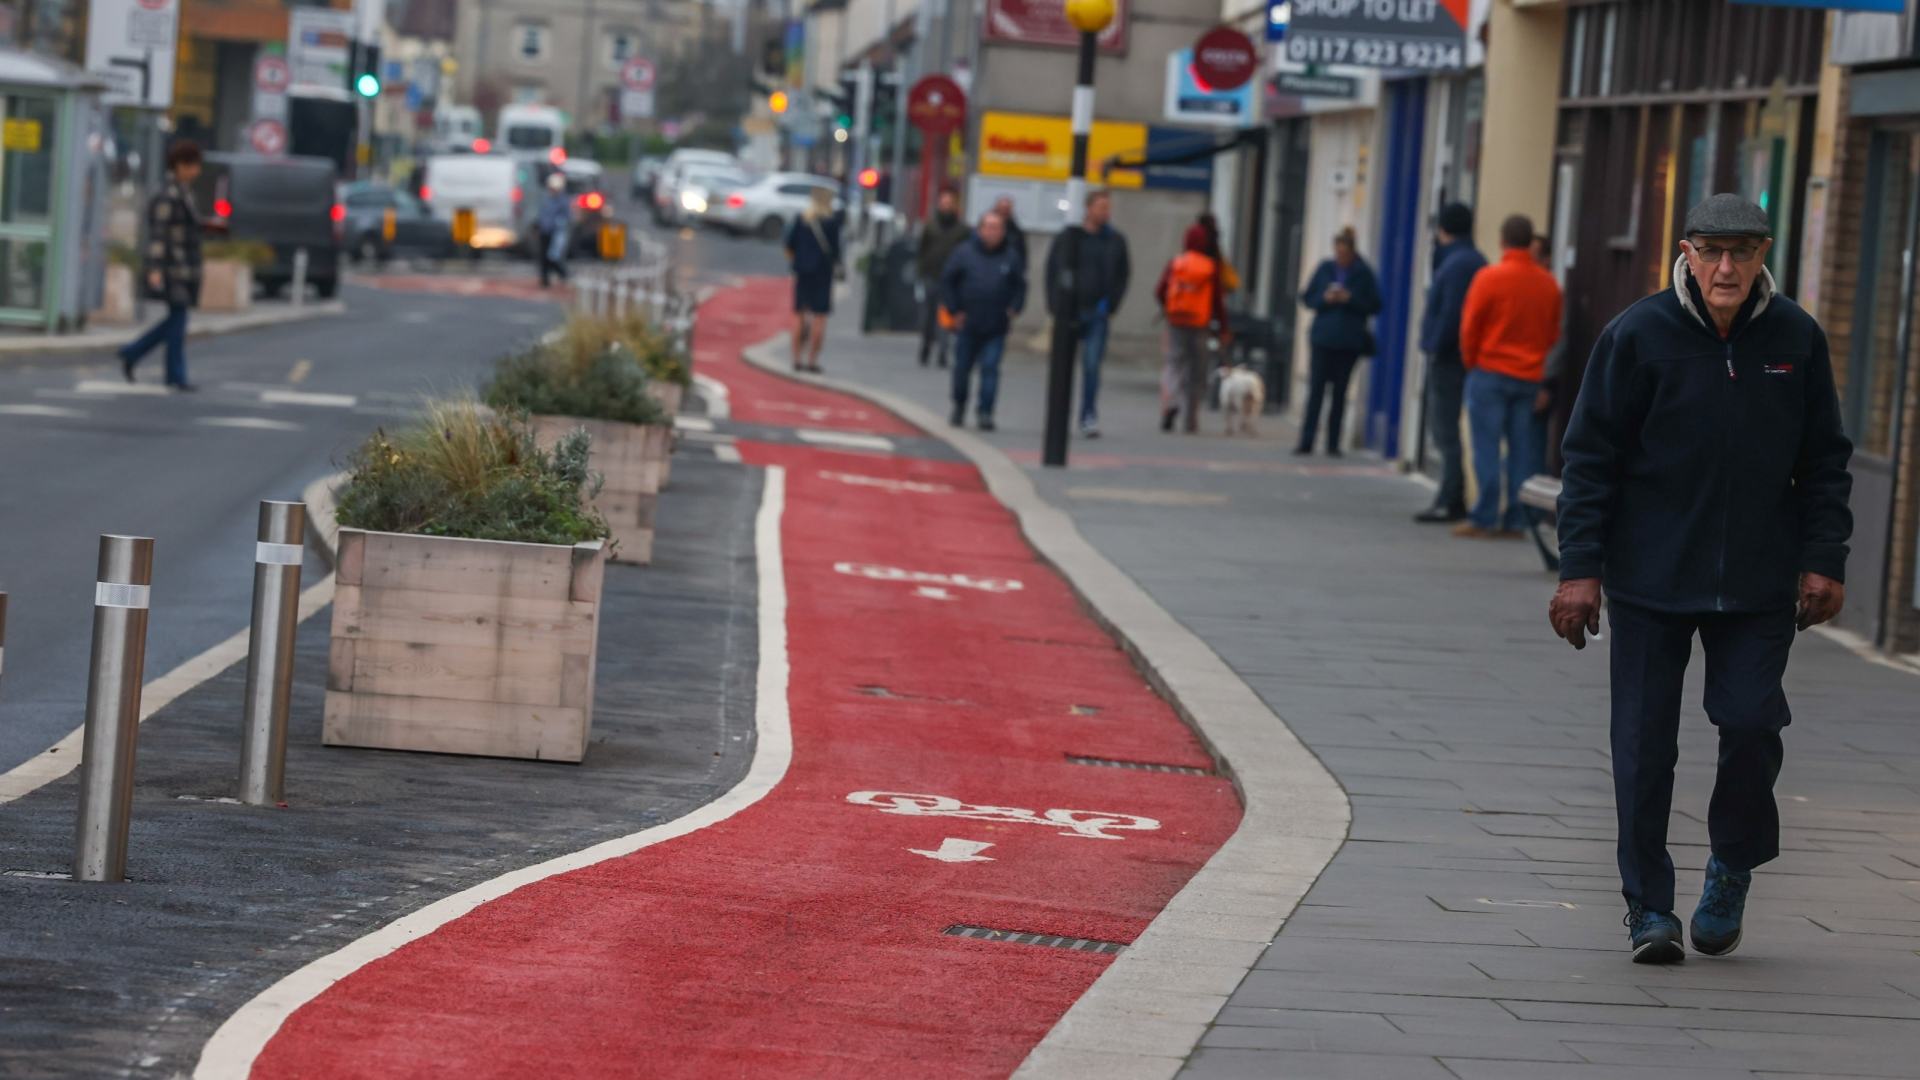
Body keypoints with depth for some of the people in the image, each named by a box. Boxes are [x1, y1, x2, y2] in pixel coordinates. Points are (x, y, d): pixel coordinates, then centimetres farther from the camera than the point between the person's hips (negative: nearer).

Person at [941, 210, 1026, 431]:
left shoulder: (1011, 257, 1)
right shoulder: (965, 253, -1)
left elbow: (1020, 287, 10)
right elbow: (947, 282, 5)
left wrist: (1013, 309, -3)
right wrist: (954, 310, 0)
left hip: (996, 328, -1)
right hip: (967, 325, 1)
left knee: (990, 369, -8)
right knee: (962, 368, 10)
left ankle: (985, 412, -4)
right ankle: (959, 406, 31)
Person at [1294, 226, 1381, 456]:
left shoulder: (1364, 274, 1)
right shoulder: (1325, 269, 6)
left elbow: (1375, 306, 0)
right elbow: (1307, 297, 9)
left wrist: (1350, 299, -13)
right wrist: (1324, 299, -10)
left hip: (1349, 342, -1)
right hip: (1323, 339, 1)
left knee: (1339, 393, 4)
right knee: (1316, 389, -5)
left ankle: (1333, 444, 9)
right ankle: (1306, 441, -5)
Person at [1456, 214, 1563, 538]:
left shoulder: (1489, 278, -11)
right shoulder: (1549, 284, 2)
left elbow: (1470, 328, -6)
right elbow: (1553, 332, 9)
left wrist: (1471, 362, 8)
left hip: (1490, 373, -4)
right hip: (1530, 377, 4)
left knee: (1487, 447, -1)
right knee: (1522, 448, 6)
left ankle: (1484, 519, -3)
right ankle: (1516, 520, 6)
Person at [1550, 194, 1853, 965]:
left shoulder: (1796, 339, 1)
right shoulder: (1638, 336, -6)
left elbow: (1825, 460, 9)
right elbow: (1591, 455, -2)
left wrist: (1824, 560, 2)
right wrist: (1580, 567, -7)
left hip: (1760, 583, 1)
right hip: (1651, 580, -1)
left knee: (1750, 723, -8)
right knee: (1644, 745, 1)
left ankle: (1732, 868, 19)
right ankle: (1649, 908, 13)